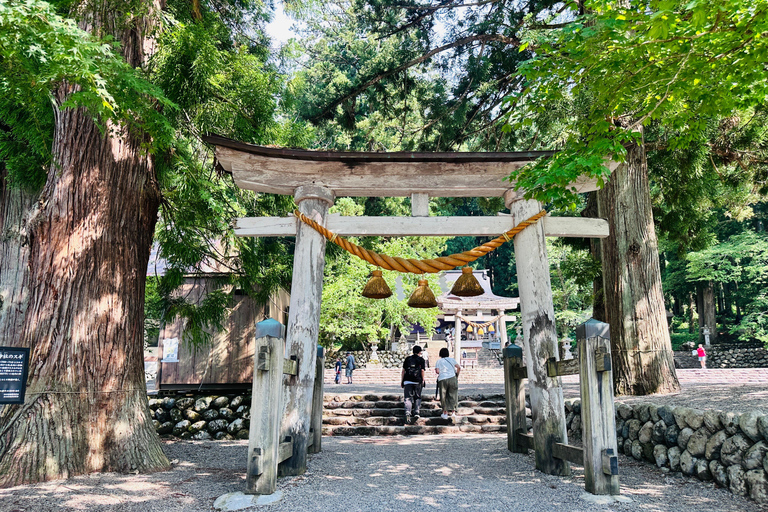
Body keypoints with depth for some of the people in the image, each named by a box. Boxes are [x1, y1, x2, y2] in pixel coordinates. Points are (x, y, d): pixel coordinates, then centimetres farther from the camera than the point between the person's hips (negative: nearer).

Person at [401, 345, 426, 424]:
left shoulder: (407, 359, 12)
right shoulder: (421, 359, 6)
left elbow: (403, 371, 9)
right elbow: (422, 371, -1)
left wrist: (402, 381, 13)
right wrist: (423, 381, 6)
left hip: (407, 381, 1)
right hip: (417, 381, -1)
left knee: (408, 398, -1)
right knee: (417, 398, 13)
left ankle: (407, 413, -20)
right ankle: (416, 413, 2)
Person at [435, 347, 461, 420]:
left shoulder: (439, 361, 11)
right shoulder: (451, 359, 14)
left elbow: (437, 371, -2)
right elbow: (459, 368, 3)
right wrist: (457, 376, 16)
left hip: (442, 379, -1)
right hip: (452, 378, 1)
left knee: (444, 397, 9)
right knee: (452, 396, 10)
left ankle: (445, 413, 13)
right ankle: (453, 412, 4)